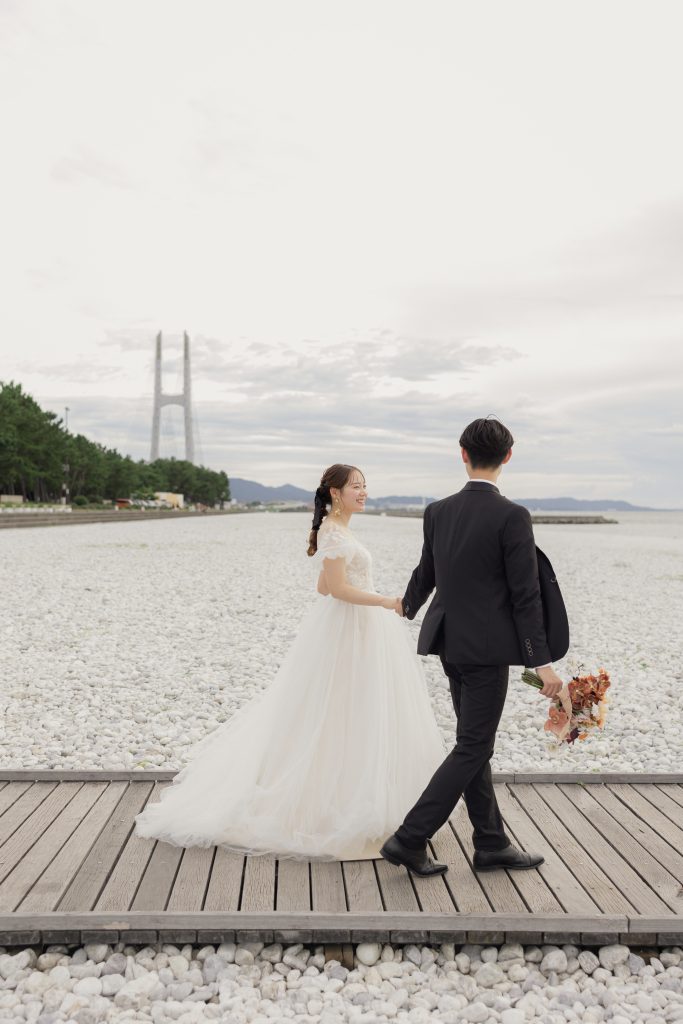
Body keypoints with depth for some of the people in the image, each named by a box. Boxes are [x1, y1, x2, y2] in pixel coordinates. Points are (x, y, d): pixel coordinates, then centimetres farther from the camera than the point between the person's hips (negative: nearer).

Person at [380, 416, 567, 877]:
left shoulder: (437, 511, 3)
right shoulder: (512, 516, -15)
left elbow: (426, 573, 16)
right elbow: (525, 595, -16)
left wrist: (407, 607, 37)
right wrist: (543, 662, -11)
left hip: (451, 642, 7)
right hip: (488, 647, -7)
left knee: (475, 745, 15)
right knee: (472, 749, 2)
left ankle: (491, 844, 25)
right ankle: (410, 839, 3)